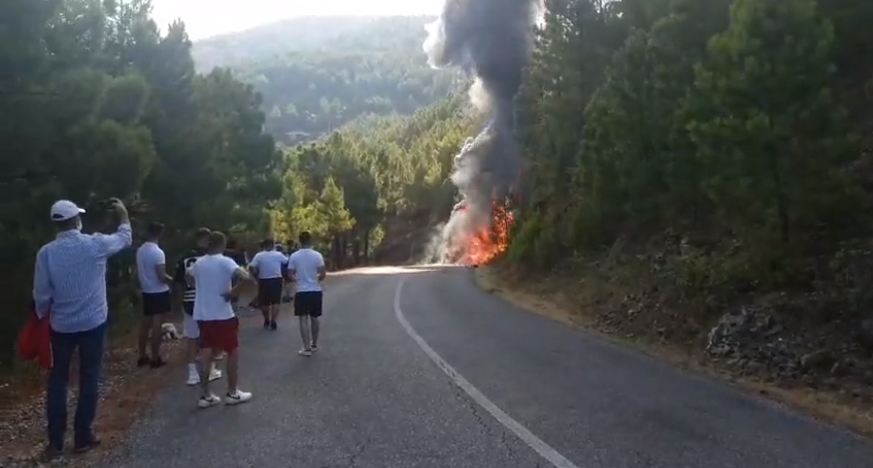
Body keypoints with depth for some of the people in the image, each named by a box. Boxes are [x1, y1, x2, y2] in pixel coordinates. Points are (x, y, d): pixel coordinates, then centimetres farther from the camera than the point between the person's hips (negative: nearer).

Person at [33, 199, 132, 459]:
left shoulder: (46, 252, -9)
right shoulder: (95, 244, -11)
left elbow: (41, 294, -5)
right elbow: (125, 238, 8)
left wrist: (42, 317, 13)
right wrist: (123, 214, 25)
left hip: (61, 325, 1)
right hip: (93, 323, -1)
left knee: (58, 380, 12)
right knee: (89, 379, 9)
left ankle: (55, 441, 14)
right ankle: (83, 437, 14)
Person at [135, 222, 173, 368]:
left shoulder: (140, 250, 5)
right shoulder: (158, 252, -19)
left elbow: (139, 271, 13)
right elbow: (162, 276, -20)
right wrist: (171, 279, -1)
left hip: (146, 291, 7)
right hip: (159, 292, -7)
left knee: (145, 324, 13)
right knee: (156, 325, -2)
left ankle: (142, 356, 19)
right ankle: (155, 358, 3)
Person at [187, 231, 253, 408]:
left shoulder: (198, 263, 7)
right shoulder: (225, 262, -13)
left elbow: (189, 273, 30)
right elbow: (243, 275, -30)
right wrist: (234, 291, -17)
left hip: (203, 315, 6)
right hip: (222, 315, -6)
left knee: (206, 354, 9)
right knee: (233, 352, 8)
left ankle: (206, 396, 11)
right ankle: (232, 393, 13)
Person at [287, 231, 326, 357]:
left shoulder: (294, 256, -5)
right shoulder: (317, 255, -5)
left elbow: (290, 274, -3)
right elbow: (323, 273, -8)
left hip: (302, 291, -2)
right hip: (316, 291, 2)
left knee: (304, 319, 2)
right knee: (314, 318, 15)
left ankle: (307, 348, -2)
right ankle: (314, 345, 26)